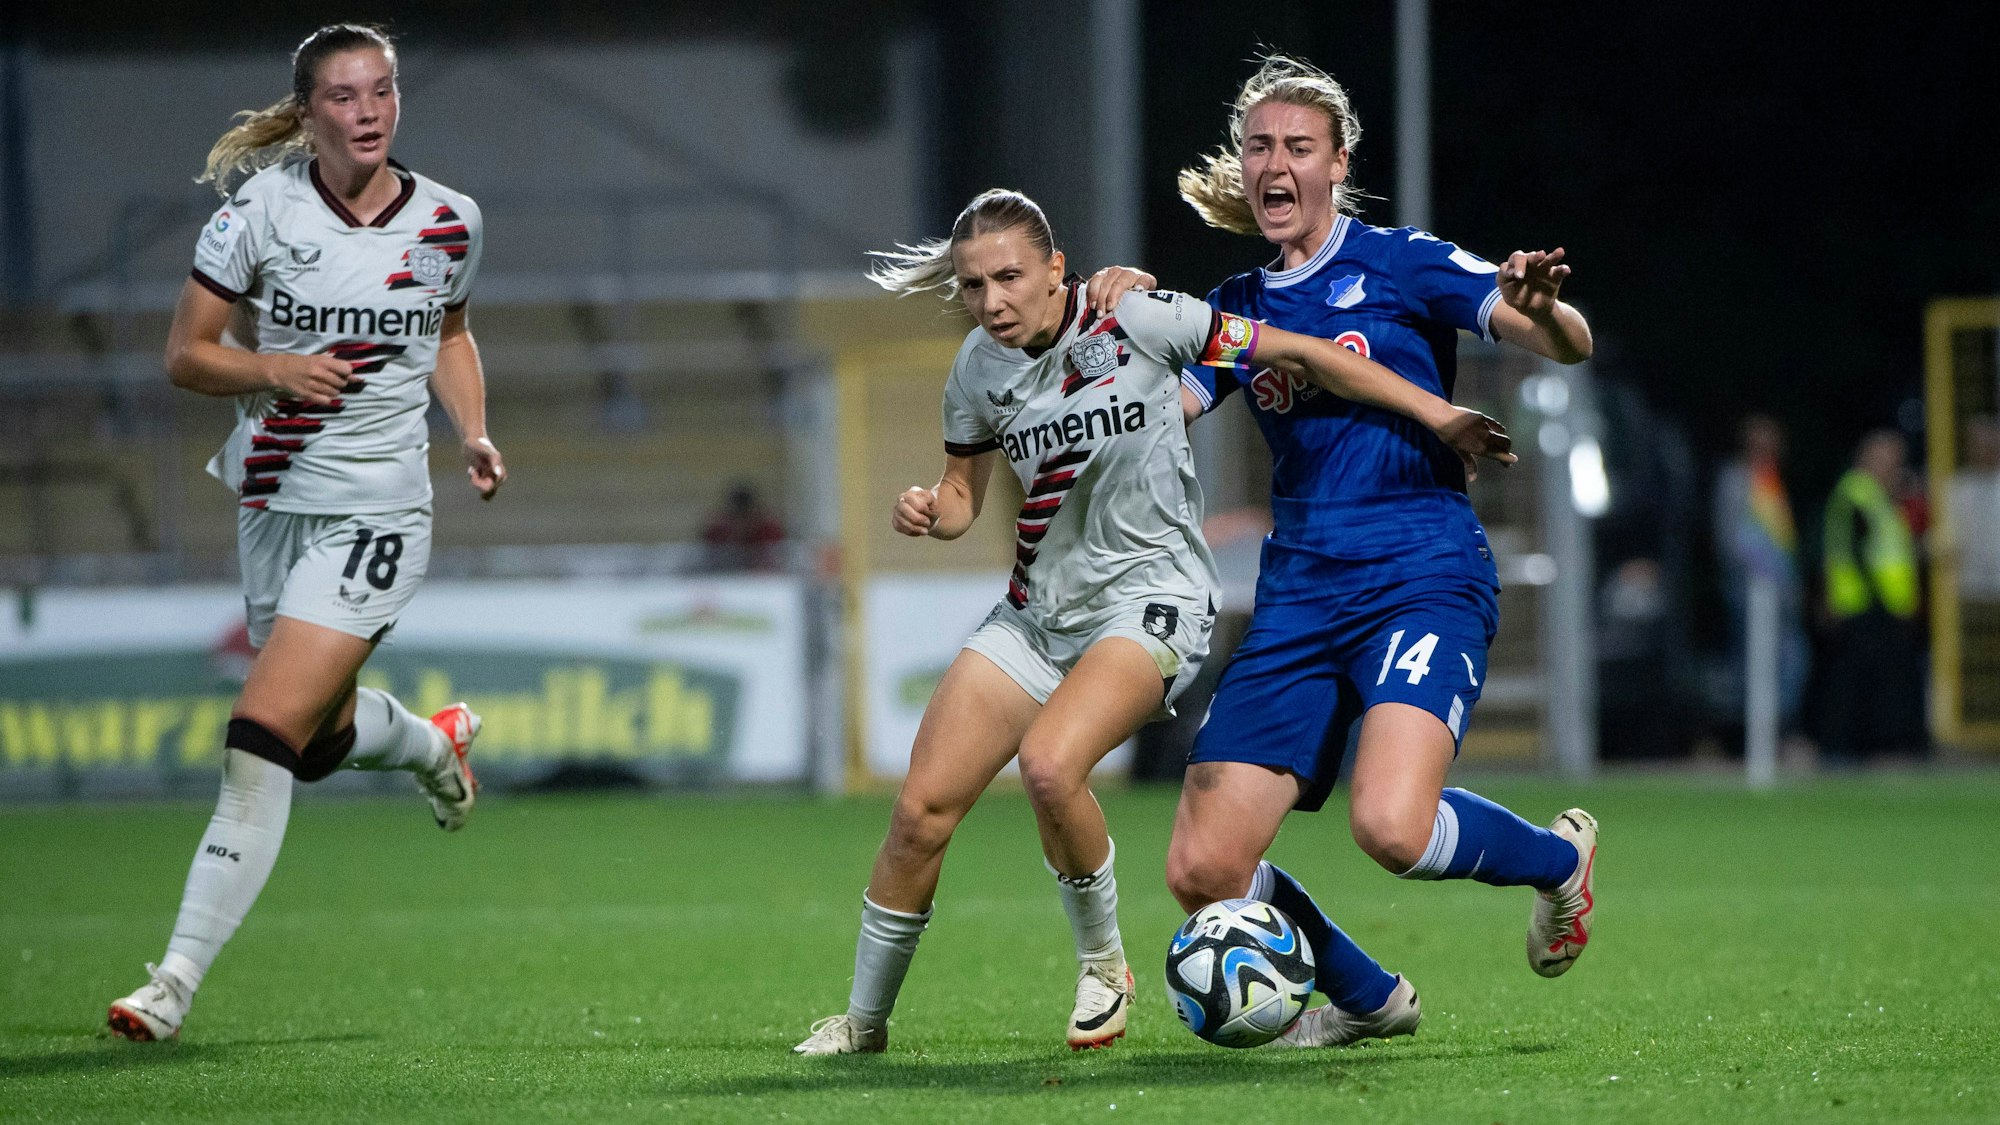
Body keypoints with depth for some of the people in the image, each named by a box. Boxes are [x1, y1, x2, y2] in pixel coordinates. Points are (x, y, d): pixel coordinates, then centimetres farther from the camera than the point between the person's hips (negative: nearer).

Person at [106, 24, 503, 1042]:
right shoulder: (260, 207, -7)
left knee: (262, 739, -15)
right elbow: (184, 355, -3)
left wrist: (474, 433, 2)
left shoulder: (447, 223, -3)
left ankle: (176, 981, -12)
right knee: (323, 739, 16)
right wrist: (275, 369, -20)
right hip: (270, 498, 3)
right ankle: (432, 740, 53)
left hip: (376, 511, -3)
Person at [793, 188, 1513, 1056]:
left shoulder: (1135, 321, -15)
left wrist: (1439, 416, -10)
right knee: (922, 810, -3)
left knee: (1048, 764, -31)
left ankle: (1103, 963, -6)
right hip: (1037, 610, 5)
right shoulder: (979, 371, -1)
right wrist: (929, 512, -11)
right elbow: (964, 494, 14)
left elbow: (1298, 354, -10)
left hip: (1150, 595, -5)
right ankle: (864, 1018, 16)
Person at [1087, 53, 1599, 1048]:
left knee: (1390, 825, -30)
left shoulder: (1399, 264, 1)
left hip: (1424, 581, -5)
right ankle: (1366, 999, 21)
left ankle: (1559, 858, 3)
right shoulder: (1236, 311, 15)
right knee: (1201, 871, -7)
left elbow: (1566, 346, -6)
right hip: (1299, 599, 5)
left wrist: (1539, 305, -28)